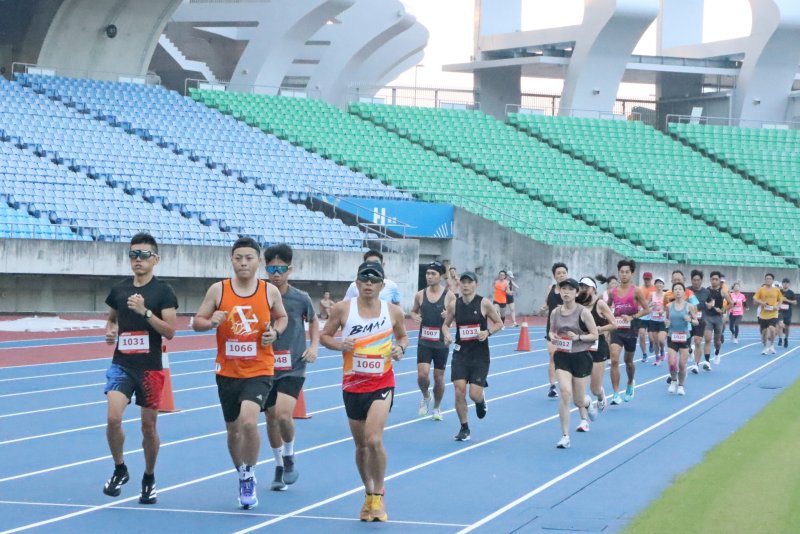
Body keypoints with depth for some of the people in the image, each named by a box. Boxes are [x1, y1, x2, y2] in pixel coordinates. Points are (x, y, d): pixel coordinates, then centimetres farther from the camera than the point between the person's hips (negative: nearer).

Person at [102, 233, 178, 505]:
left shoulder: (163, 291, -5)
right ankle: (119, 469, 5)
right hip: (121, 364, 2)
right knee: (113, 418, -16)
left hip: (149, 367, -2)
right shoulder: (119, 289, 6)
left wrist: (144, 311, -22)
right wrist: (110, 331, 0)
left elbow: (170, 331, -11)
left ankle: (149, 479, 26)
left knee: (149, 426, 6)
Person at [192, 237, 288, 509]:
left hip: (259, 371, -2)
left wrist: (275, 332, -6)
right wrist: (211, 322, -21)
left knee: (249, 421, -24)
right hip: (228, 372, 2)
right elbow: (197, 322, 1)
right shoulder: (218, 290, -4)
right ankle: (243, 478, 36)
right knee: (233, 430, 13)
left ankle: (249, 476, -3)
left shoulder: (270, 291, -2)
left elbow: (282, 317, 15)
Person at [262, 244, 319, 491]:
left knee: (283, 414, -20)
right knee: (271, 418, 10)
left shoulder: (301, 299, -5)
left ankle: (289, 457, 6)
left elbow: (313, 321, 15)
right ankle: (279, 466, 30)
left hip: (293, 368, -2)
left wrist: (314, 346, 2)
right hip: (266, 367, 2)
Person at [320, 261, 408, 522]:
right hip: (353, 384, 2)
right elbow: (324, 335, 5)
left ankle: (377, 495, 0)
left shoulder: (393, 311, -2)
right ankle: (369, 493, 33)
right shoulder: (343, 309, -4)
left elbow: (402, 336, 15)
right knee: (361, 445, 12)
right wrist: (339, 344, -15)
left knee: (374, 440, -19)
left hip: (382, 384, -2)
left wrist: (400, 348, -7)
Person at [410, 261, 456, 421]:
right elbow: (414, 311, 16)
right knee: (422, 374, -12)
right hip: (424, 342, 1)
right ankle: (426, 397, 19)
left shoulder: (449, 296, -8)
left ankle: (437, 407, 28)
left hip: (441, 343, -1)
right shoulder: (420, 295, 0)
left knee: (439, 377, 8)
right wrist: (415, 316, -7)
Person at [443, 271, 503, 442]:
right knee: (459, 391, -7)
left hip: (480, 354, -2)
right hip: (461, 352, 2)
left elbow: (499, 323, 2)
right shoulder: (454, 304, 0)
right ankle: (464, 428, 10)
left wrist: (488, 332, -16)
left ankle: (481, 401, 32)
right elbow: (446, 324, 14)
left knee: (475, 394, -7)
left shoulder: (484, 303, -7)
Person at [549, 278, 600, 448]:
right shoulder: (555, 313, 0)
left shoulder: (583, 312, -10)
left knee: (579, 400, 7)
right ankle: (565, 437, -10)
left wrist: (578, 337, -22)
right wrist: (553, 336, -8)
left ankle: (589, 403, 49)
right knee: (565, 393, -17)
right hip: (562, 356, 2)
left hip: (580, 357, -2)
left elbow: (595, 335, -6)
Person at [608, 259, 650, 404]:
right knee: (614, 360, -15)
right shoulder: (613, 292, 3)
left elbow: (646, 309, -4)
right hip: (616, 329, 1)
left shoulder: (636, 291, -6)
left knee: (629, 361, 16)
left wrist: (632, 317, -17)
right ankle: (616, 394, -15)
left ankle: (630, 384, 47)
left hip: (630, 330, -1)